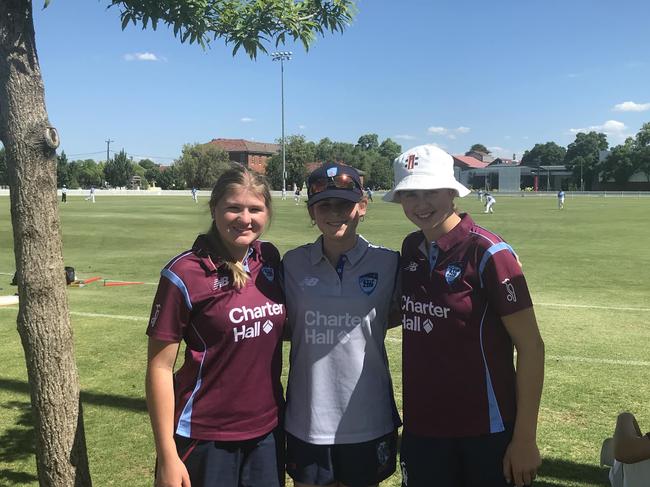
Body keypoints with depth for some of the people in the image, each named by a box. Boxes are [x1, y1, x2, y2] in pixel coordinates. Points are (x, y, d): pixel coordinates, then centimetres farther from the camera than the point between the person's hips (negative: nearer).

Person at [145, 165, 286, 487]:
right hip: (205, 437, -4)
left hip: (268, 429, 5)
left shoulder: (269, 258, 0)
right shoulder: (184, 274, -14)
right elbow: (160, 367, -12)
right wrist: (167, 455, -12)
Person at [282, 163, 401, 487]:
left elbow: (390, 318, 5)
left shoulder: (387, 263, -7)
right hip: (307, 420, 1)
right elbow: (284, 328, 4)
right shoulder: (293, 263, -3)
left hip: (368, 421, -1)